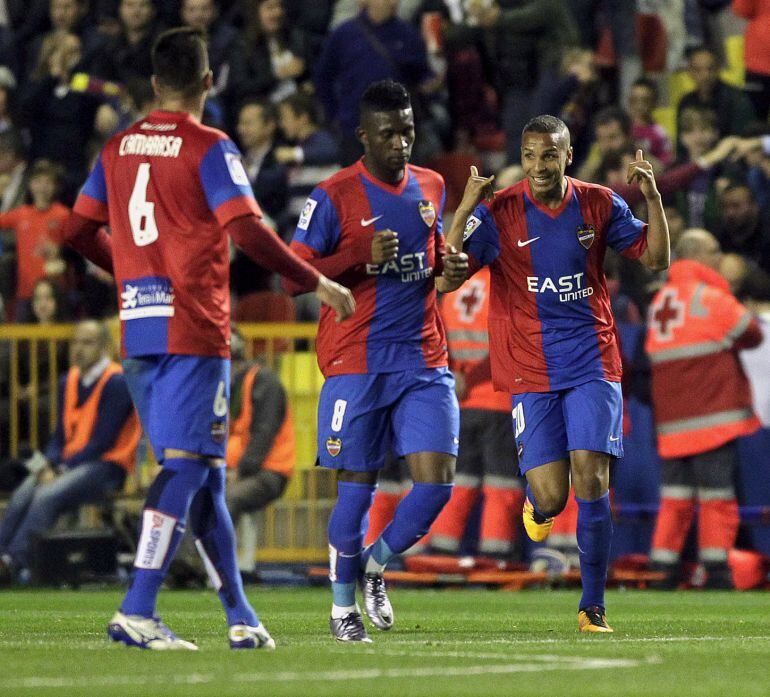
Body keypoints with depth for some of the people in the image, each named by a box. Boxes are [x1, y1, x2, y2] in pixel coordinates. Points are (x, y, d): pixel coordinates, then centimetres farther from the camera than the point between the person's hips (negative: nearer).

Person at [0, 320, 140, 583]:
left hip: (106, 466, -7)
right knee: (22, 496, -21)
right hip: (66, 464, 7)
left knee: (48, 496, -31)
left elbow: (103, 441, -14)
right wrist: (50, 464, -4)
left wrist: (61, 469, -15)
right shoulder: (69, 381, 15)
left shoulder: (116, 382, -9)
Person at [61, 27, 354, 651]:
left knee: (205, 475, 11)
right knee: (187, 466, -7)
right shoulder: (209, 149, -7)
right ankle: (137, 612, -16)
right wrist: (318, 283, -6)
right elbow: (250, 234, -16)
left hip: (138, 334, 7)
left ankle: (241, 617, 13)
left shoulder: (118, 148, 11)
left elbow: (79, 231, 17)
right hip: (194, 332, -6)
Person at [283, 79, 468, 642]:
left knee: (437, 482, -7)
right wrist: (363, 255, -20)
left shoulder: (430, 187, 12)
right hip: (356, 363, -5)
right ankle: (343, 605, 17)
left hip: (424, 359, 5)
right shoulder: (333, 197, -6)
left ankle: (375, 564, 19)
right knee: (357, 487, -2)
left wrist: (451, 267, 5)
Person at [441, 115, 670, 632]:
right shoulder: (498, 212, -6)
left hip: (592, 362, 1)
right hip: (530, 371, -1)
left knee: (591, 481, -12)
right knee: (551, 498, -8)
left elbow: (655, 260, 9)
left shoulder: (599, 204, 3)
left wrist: (653, 197, -7)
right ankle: (536, 506, 32)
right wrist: (465, 212, -26)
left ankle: (593, 606, 0)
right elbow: (445, 281, -13)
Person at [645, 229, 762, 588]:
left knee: (675, 497, 9)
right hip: (712, 416, -7)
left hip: (671, 423, 7)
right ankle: (716, 571, -5)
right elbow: (751, 335, -4)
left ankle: (662, 569, 5)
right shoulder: (710, 296, -8)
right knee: (717, 495, -3)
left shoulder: (660, 300, 16)